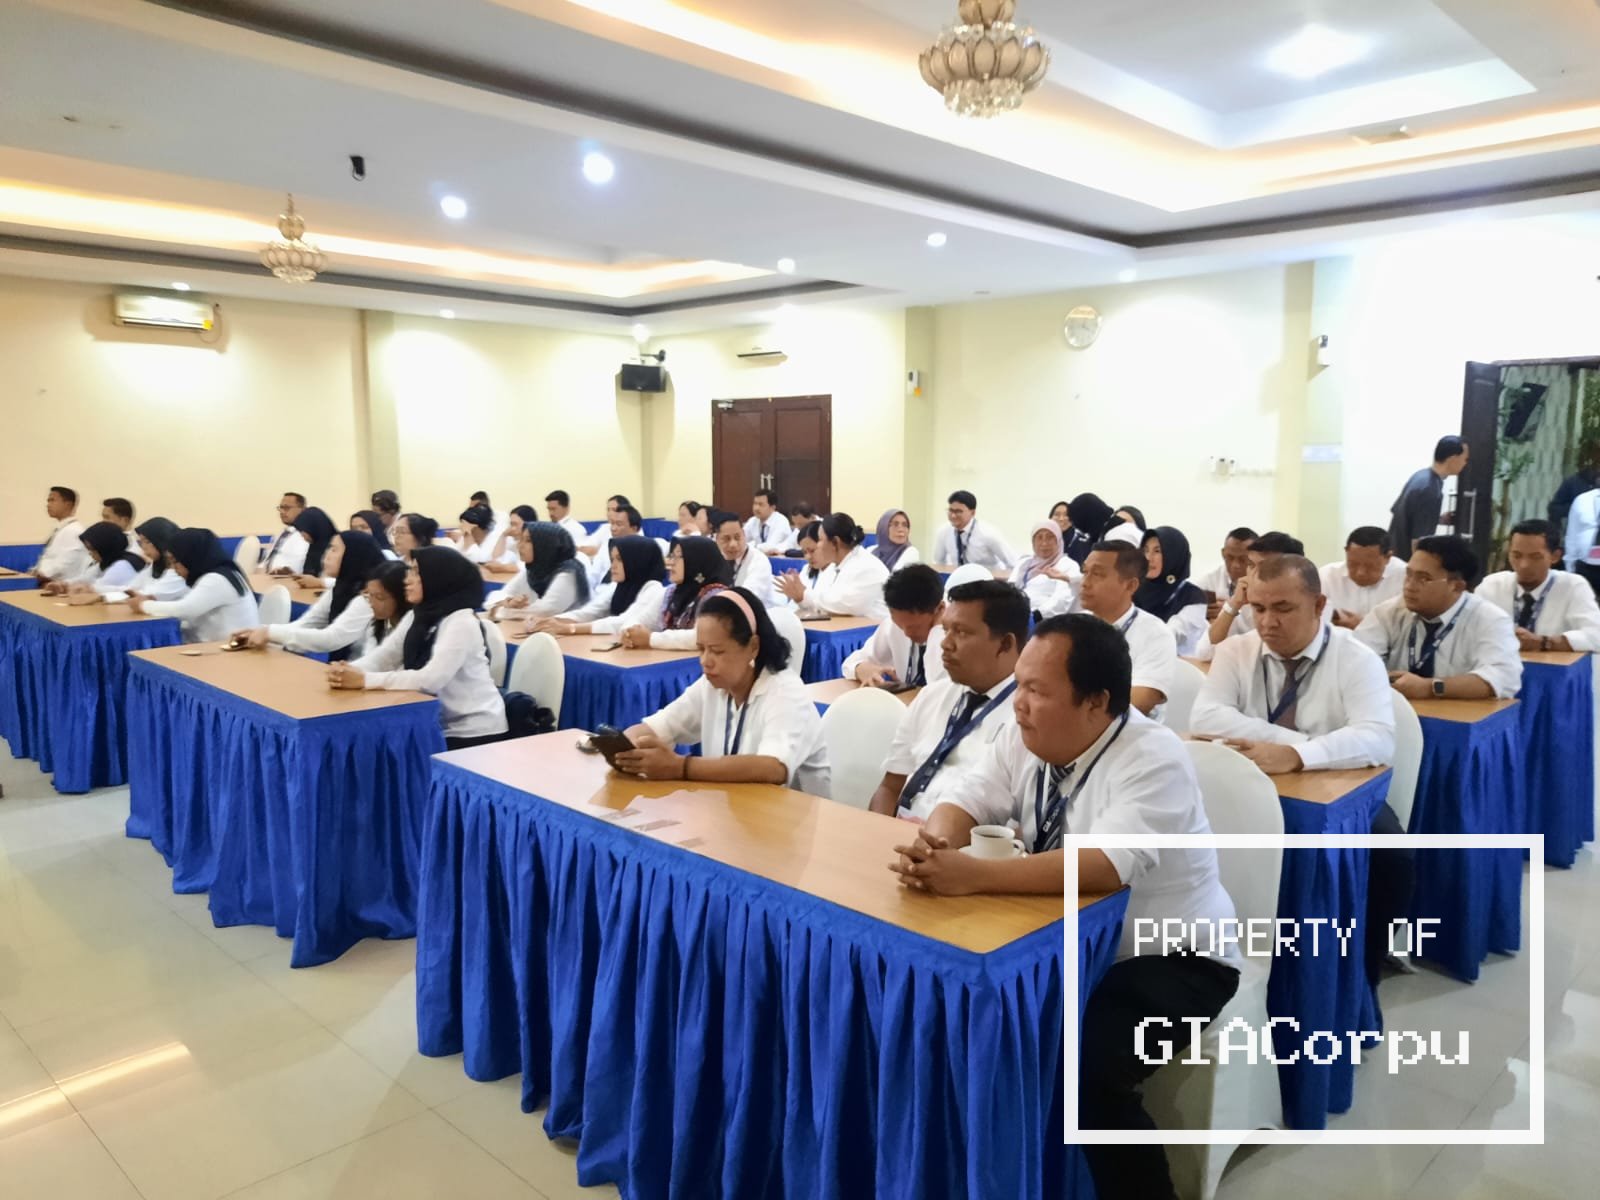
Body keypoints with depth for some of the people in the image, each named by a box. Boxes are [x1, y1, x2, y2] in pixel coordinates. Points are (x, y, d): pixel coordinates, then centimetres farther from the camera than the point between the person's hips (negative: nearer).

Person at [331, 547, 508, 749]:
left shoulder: (462, 622, -19)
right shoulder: (417, 616, 7)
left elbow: (430, 679, -28)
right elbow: (382, 656, -1)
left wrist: (365, 680, -30)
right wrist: (347, 671, -21)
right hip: (438, 726, 7)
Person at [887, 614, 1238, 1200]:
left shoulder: (1153, 758, -25)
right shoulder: (1024, 738, -4)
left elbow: (1105, 866, -37)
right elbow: (964, 801, -6)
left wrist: (972, 875, -43)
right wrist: (935, 846, -30)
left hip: (1169, 958, -6)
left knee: (1083, 1061, -29)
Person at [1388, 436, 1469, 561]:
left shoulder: (1421, 475, 4)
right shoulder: (1431, 492, -24)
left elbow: (1397, 513, 15)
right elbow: (1418, 541, -25)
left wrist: (1440, 519, 15)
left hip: (1395, 552, 9)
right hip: (1406, 558, -9)